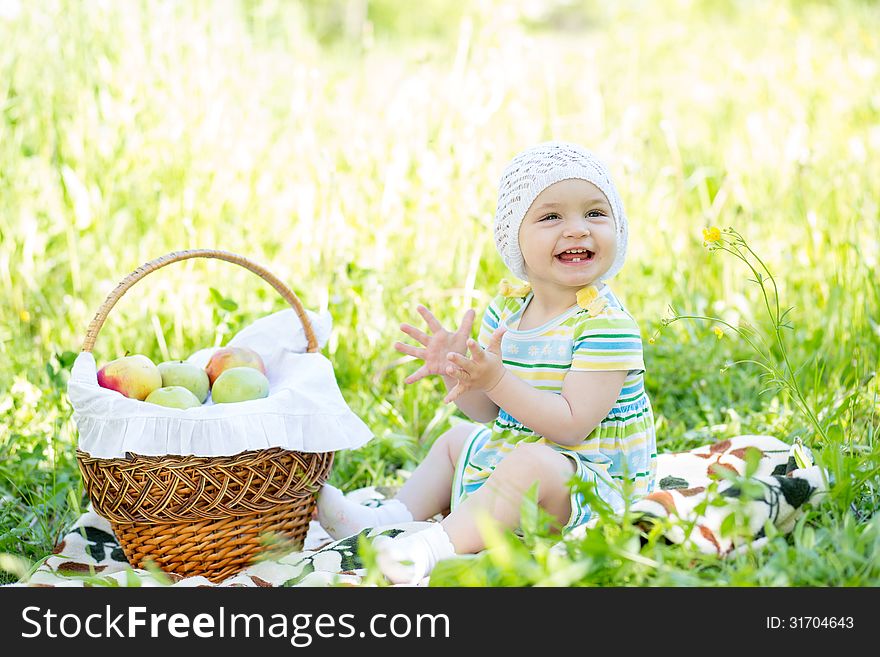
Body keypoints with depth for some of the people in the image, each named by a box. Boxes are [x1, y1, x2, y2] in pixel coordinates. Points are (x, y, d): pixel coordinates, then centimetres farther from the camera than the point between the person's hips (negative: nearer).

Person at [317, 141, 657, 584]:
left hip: (593, 483, -9)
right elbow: (486, 412, 5)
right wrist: (454, 371, -16)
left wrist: (496, 380, -35)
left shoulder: (605, 323, -22)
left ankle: (435, 548, -37)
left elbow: (572, 425, -29)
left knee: (532, 462, -37)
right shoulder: (507, 308, 2)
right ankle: (390, 519, 12)